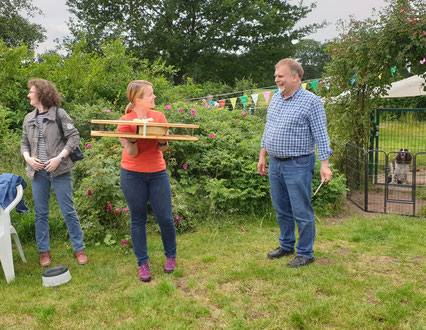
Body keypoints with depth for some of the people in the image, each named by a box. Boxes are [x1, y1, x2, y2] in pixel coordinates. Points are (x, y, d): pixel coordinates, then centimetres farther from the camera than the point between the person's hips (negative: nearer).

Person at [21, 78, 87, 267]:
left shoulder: (60, 114, -5)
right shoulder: (29, 119, 10)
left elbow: (74, 137, -8)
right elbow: (24, 143, 15)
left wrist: (59, 158, -16)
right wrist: (28, 158, -6)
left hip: (59, 171, -5)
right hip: (38, 172, 5)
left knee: (68, 211, 1)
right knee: (40, 213, 10)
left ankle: (79, 249, 13)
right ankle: (44, 251, 22)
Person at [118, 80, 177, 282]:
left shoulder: (159, 116, 3)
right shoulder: (125, 121, -5)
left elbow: (164, 147, -4)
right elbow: (132, 152, -12)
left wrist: (162, 137, -24)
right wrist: (134, 133, -27)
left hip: (157, 173, 2)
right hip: (132, 175, -2)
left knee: (165, 218, 2)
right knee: (138, 219, 6)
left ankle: (171, 256, 24)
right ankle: (143, 263, 19)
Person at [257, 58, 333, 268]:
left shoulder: (311, 101, -10)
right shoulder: (276, 99, 11)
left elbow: (321, 135, -13)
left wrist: (325, 164, -19)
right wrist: (262, 156, 17)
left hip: (298, 165, -7)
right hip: (275, 163, 7)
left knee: (302, 212, 1)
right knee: (282, 210, 17)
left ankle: (305, 253, 15)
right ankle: (286, 246, 33)